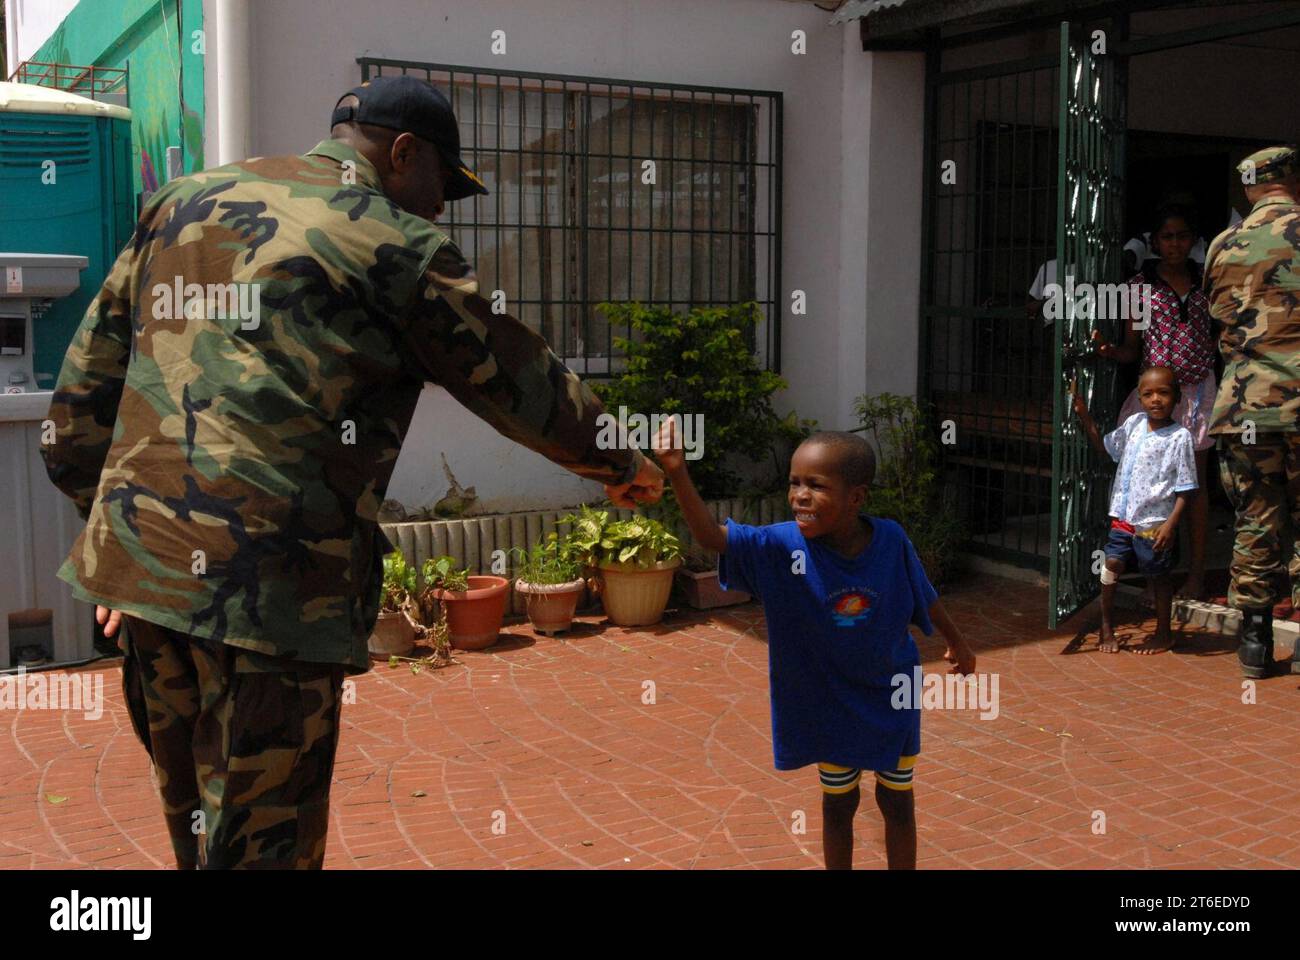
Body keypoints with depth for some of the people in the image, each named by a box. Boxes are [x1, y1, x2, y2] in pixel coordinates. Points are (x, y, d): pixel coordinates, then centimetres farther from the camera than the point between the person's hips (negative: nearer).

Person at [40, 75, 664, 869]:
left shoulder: (183, 202, 17)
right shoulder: (398, 245, -1)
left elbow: (84, 389, 17)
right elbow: (524, 384, 7)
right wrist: (621, 465, 23)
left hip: (137, 558, 7)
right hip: (272, 588, -7)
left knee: (199, 829, 23)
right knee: (262, 843, 4)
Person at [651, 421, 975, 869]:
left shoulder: (891, 540, -20)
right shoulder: (783, 545, -23)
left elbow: (924, 597, -2)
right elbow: (712, 536, -34)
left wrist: (957, 642, 15)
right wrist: (677, 474, -49)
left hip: (892, 697, 0)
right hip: (829, 702, 0)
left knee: (897, 801, 16)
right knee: (838, 803, 17)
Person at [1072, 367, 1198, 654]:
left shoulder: (1179, 436, -11)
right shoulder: (1134, 423, 5)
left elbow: (1185, 488, -11)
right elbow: (1104, 447, 20)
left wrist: (1171, 524, -17)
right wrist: (1085, 417, 11)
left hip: (1154, 522, -4)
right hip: (1124, 515, 5)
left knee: (1158, 576, 9)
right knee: (1111, 565, 0)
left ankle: (1163, 633, 25)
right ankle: (1107, 627, 15)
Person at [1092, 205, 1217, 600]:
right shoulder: (1140, 285, 1)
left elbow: (1219, 336, 13)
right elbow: (1132, 349, 2)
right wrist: (1109, 349, -18)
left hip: (1198, 389, 1)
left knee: (1195, 482, 6)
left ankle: (1197, 572, 13)